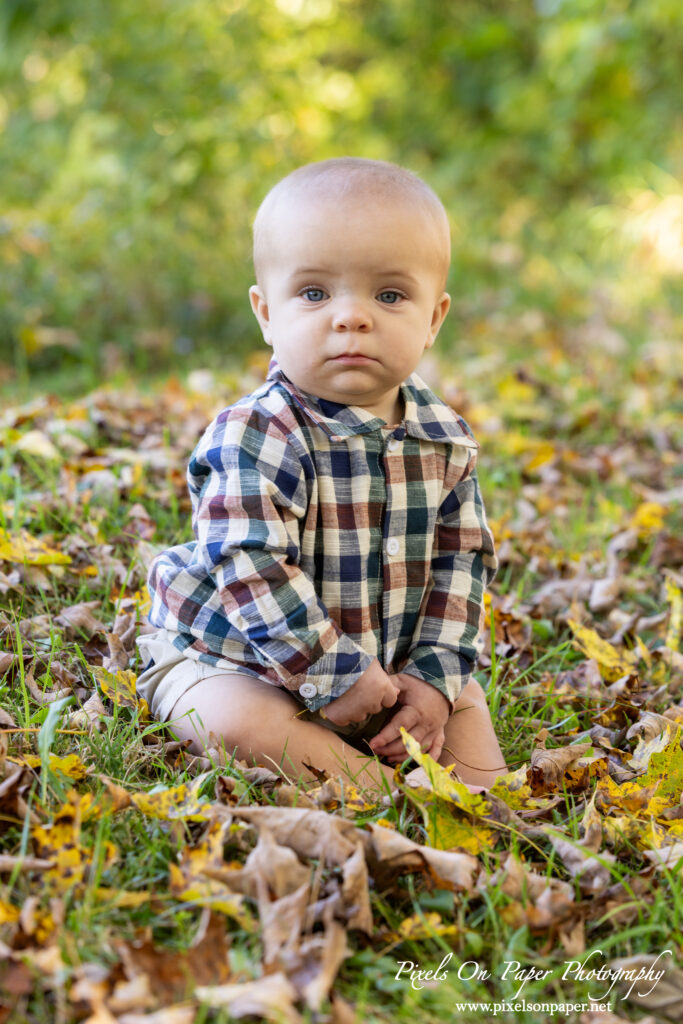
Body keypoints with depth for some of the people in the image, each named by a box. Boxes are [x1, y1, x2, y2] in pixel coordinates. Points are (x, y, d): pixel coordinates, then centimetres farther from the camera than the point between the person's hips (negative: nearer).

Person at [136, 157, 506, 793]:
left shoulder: (445, 441, -4)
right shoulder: (254, 436, -24)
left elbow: (461, 560, 1)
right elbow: (252, 572, -28)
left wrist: (434, 678, -10)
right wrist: (336, 676, -26)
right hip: (234, 662, -6)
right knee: (238, 722, -32)